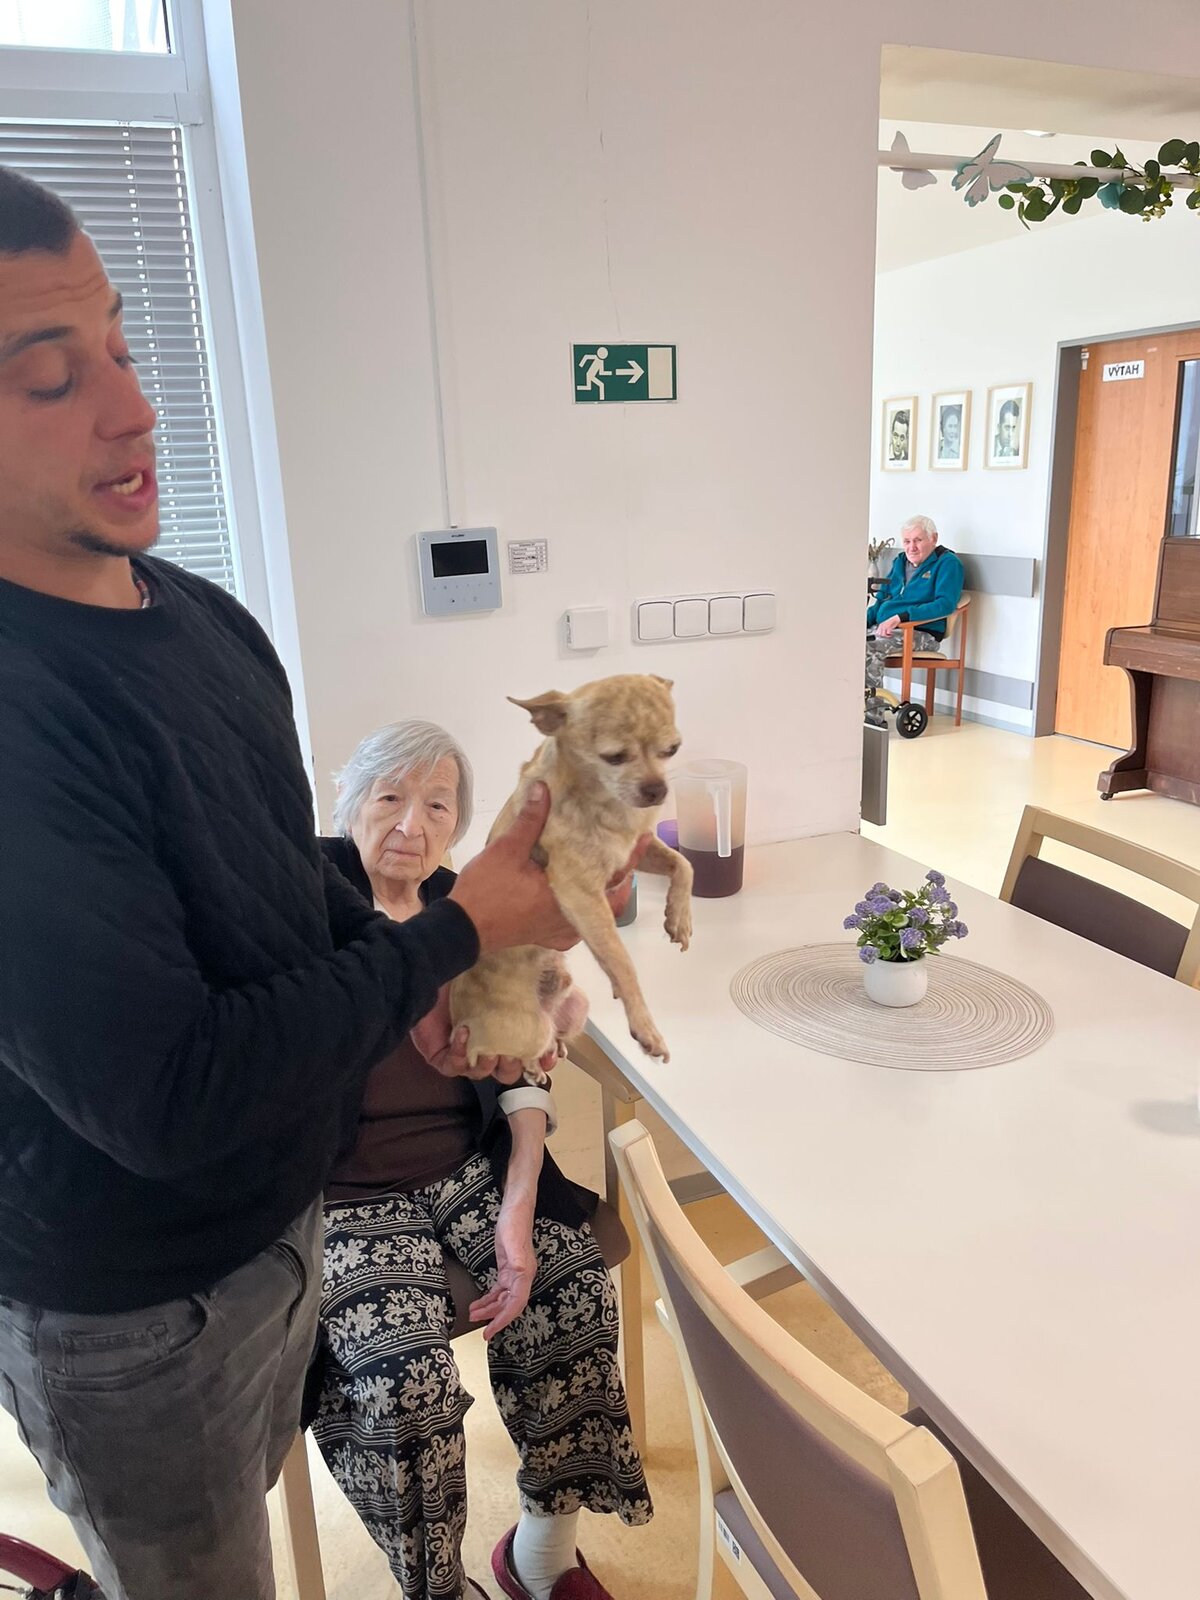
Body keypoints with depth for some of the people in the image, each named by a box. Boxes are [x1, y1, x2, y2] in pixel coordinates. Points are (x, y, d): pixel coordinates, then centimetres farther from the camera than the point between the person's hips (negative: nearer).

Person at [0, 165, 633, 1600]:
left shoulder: (206, 618, -3)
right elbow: (169, 1098, -31)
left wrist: (423, 991, -8)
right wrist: (462, 928, -23)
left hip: (282, 1215, 7)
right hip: (133, 1316, -7)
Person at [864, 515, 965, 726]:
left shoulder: (947, 562, -3)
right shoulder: (900, 561, 20)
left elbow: (946, 604, -17)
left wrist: (899, 617, -24)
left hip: (921, 632, -7)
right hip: (883, 628, 7)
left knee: (868, 648, -32)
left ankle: (873, 715, -28)